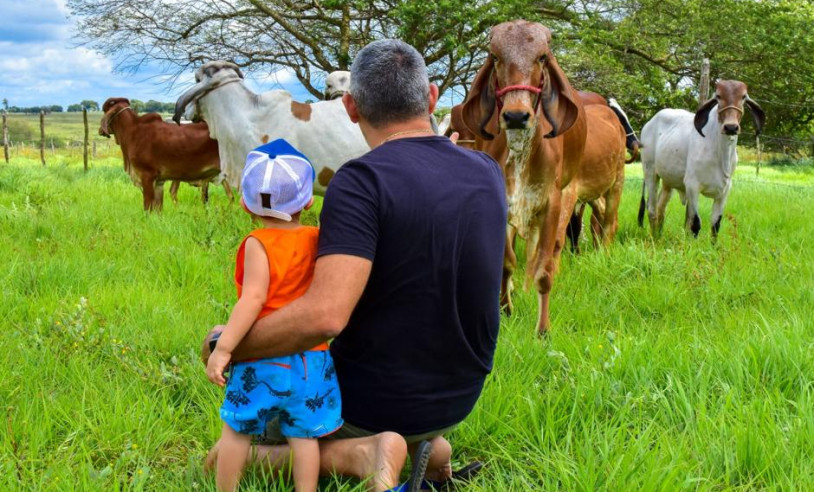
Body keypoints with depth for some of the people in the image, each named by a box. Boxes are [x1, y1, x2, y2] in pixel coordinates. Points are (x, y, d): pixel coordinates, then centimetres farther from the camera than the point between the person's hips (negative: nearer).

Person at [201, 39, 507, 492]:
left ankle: (361, 453, -9)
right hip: (459, 399, 7)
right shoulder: (488, 174, -4)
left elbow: (324, 315, -35)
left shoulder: (362, 182, -24)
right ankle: (424, 442, 10)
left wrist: (227, 345, -21)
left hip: (371, 400, -7)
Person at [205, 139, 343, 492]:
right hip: (313, 358, 4)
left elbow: (253, 299, -21)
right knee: (304, 435, 9)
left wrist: (223, 348, -21)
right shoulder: (316, 240, 1)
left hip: (263, 360, -4)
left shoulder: (258, 244, -13)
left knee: (236, 429, 10)